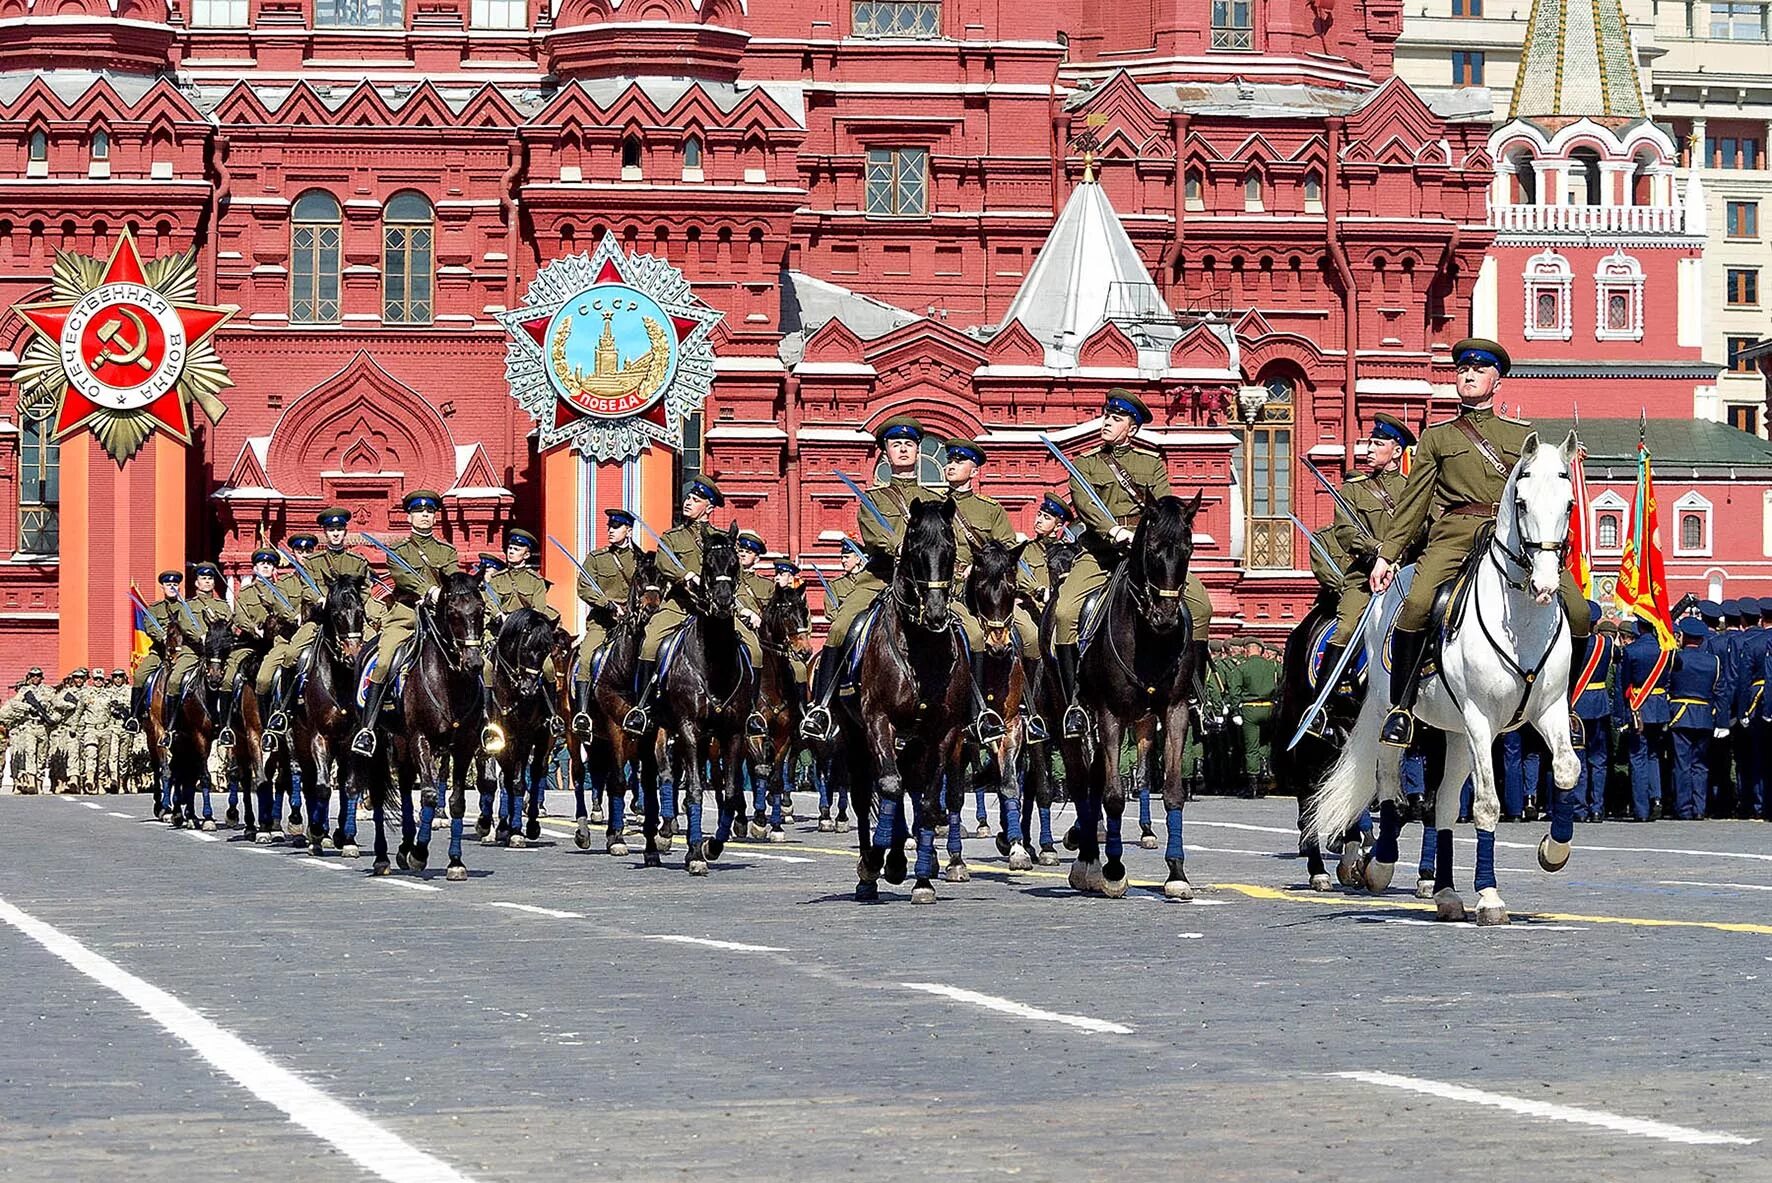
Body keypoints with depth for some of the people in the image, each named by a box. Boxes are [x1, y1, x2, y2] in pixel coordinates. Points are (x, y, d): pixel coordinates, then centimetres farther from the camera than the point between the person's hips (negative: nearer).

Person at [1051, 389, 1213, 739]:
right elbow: (1085, 504, -8)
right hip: (1100, 552, -1)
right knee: (1064, 612, -24)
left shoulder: (1152, 462, 14)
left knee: (1200, 605, -17)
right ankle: (1073, 702, -15)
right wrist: (1115, 531, -26)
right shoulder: (1086, 463, 11)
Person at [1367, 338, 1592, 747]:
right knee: (1417, 604, -29)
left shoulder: (1523, 436, 22)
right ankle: (1402, 706, -17)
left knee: (1578, 613, -16)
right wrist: (1386, 555, 8)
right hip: (1455, 533, -1)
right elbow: (1412, 502, 17)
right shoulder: (1436, 437, 20)